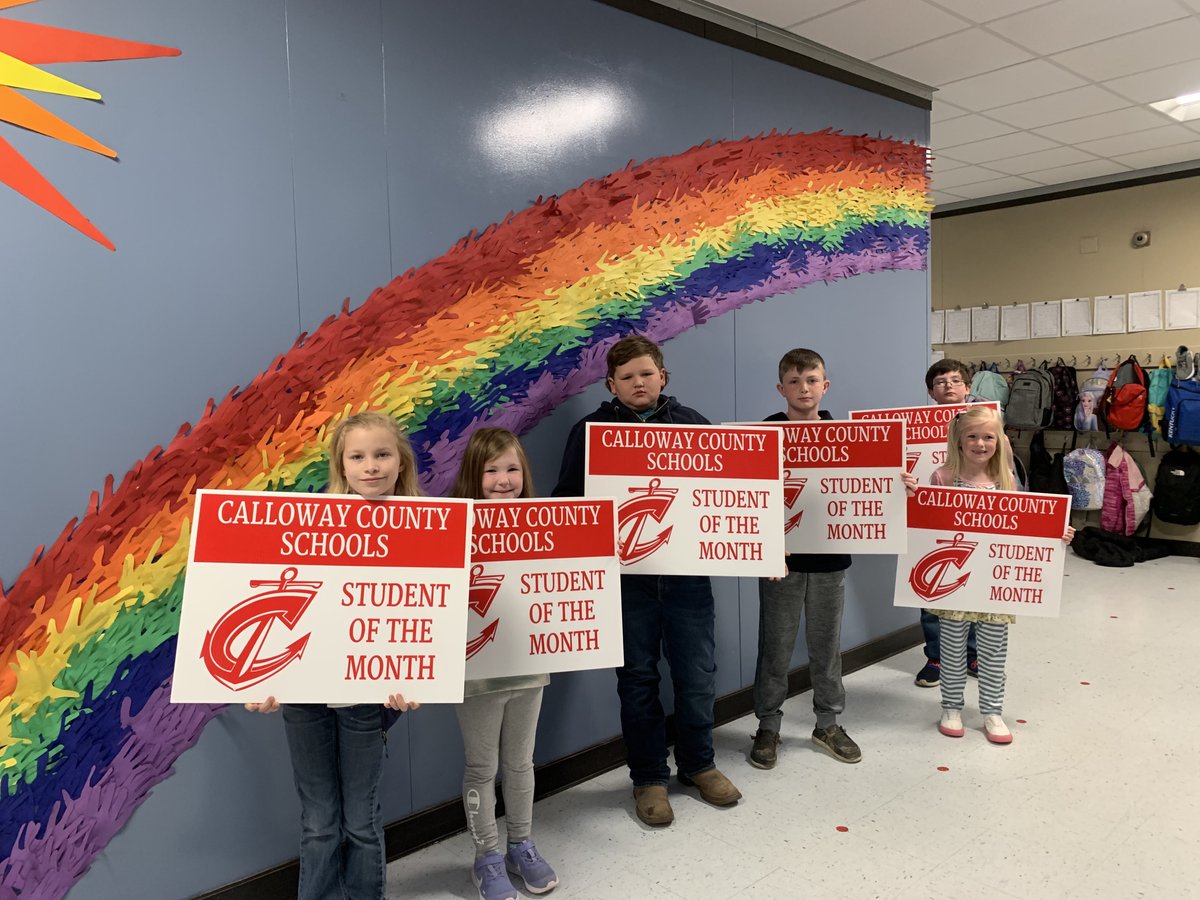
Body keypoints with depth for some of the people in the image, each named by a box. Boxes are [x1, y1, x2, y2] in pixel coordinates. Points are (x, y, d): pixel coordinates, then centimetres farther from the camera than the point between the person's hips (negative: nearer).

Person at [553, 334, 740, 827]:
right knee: (638, 678, 9)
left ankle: (698, 764, 32)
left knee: (697, 675, 9)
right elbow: (568, 500, 3)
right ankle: (648, 777, 26)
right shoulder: (590, 430, 3)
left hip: (687, 571, 2)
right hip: (626, 575, -1)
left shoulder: (692, 423, 7)